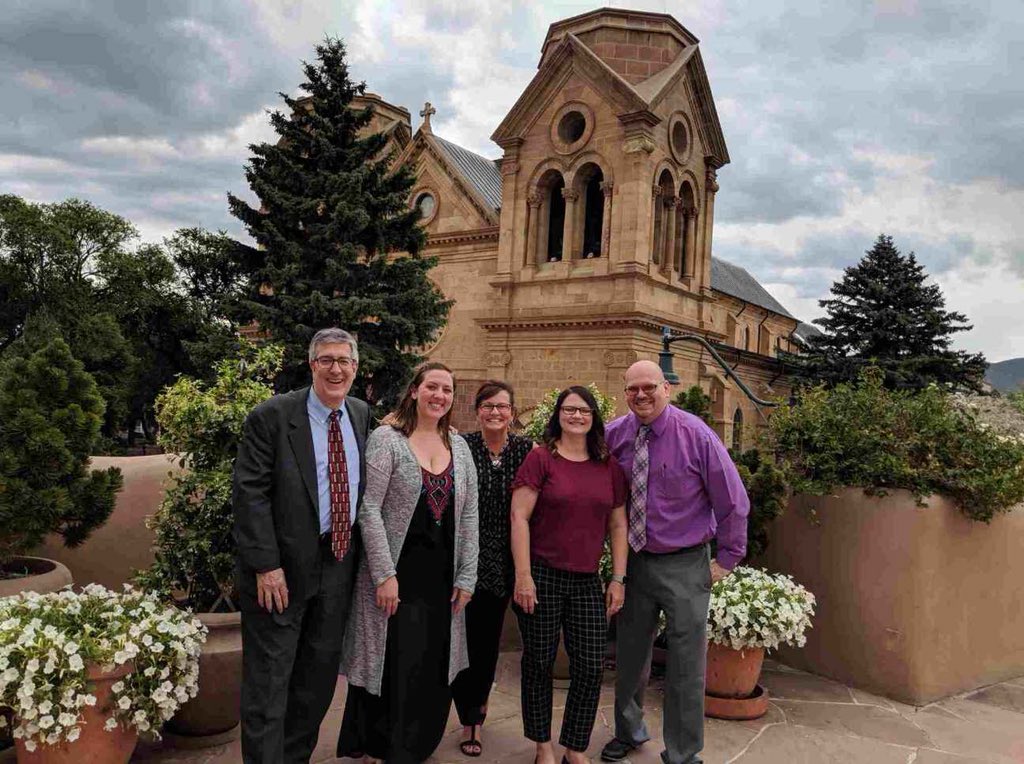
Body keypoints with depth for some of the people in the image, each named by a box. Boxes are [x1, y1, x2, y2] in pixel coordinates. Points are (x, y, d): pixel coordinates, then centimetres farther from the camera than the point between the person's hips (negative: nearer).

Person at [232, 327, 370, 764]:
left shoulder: (362, 416, 6)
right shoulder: (271, 416, -11)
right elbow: (249, 494, -14)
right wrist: (266, 565, -18)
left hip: (338, 566, 6)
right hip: (282, 568, -5)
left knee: (319, 677, 17)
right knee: (268, 681, 4)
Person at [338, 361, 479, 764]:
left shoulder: (459, 447, 8)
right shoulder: (386, 439, -7)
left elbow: (468, 515, 8)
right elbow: (369, 509, -11)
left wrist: (467, 577, 3)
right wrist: (384, 574, -15)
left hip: (442, 577, 5)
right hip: (396, 573, -4)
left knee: (434, 673, 10)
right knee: (393, 669, 2)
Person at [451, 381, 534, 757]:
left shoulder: (525, 449, 0)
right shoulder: (462, 446, -6)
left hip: (504, 560, 2)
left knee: (491, 636, 14)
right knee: (466, 634, 2)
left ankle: (478, 701, 37)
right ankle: (471, 719, 20)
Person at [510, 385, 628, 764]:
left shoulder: (609, 467, 8)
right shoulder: (541, 458, -4)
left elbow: (618, 526, 12)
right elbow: (519, 517, -8)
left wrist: (618, 579, 7)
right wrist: (523, 576, -13)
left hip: (587, 582, 4)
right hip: (542, 576, -3)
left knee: (591, 667, 3)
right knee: (539, 663, 8)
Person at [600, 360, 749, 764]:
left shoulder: (696, 434, -13)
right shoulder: (615, 435, -4)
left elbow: (733, 501, -6)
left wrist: (727, 559, -3)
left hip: (685, 566, -3)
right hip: (633, 561, 4)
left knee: (687, 666, 5)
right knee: (630, 656, 19)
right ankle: (629, 731, 43)